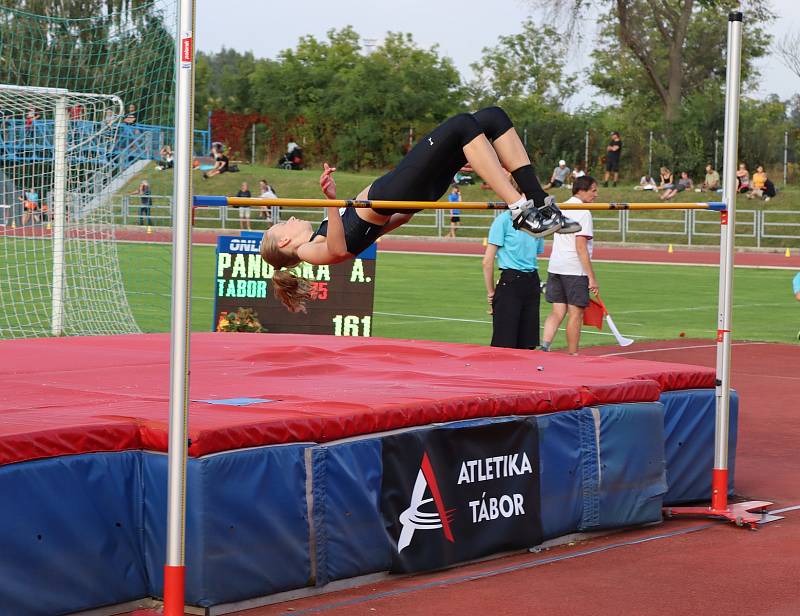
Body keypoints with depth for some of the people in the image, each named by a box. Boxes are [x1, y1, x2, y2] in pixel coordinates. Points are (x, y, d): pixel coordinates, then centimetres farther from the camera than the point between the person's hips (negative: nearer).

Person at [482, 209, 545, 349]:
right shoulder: (504, 220, -7)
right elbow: (488, 261, -7)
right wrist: (491, 293, -5)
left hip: (532, 283, 6)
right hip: (510, 283, -6)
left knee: (527, 344, 6)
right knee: (504, 343, -7)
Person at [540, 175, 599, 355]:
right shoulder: (583, 212, -11)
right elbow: (580, 246, -17)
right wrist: (591, 277, -16)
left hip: (555, 266, 7)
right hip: (575, 269, -7)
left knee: (557, 312, 6)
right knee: (575, 314, 3)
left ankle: (544, 345, -13)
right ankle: (572, 356, 9)